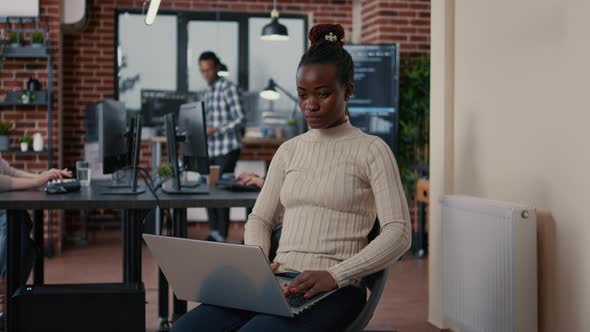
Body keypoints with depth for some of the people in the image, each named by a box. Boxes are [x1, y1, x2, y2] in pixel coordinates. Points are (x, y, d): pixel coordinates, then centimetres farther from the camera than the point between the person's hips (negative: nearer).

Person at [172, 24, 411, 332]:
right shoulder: (289, 151, 17)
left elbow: (399, 234, -7)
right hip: (279, 282, 5)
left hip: (334, 291, -5)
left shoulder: (371, 150, 2)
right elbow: (259, 218, 20)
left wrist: (334, 275, -20)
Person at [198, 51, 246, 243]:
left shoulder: (229, 88, -7)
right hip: (211, 149, 8)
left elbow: (240, 120, -13)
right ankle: (215, 233, 15)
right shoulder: (208, 93, 17)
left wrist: (216, 130, -22)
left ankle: (220, 236, -2)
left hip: (227, 149, -7)